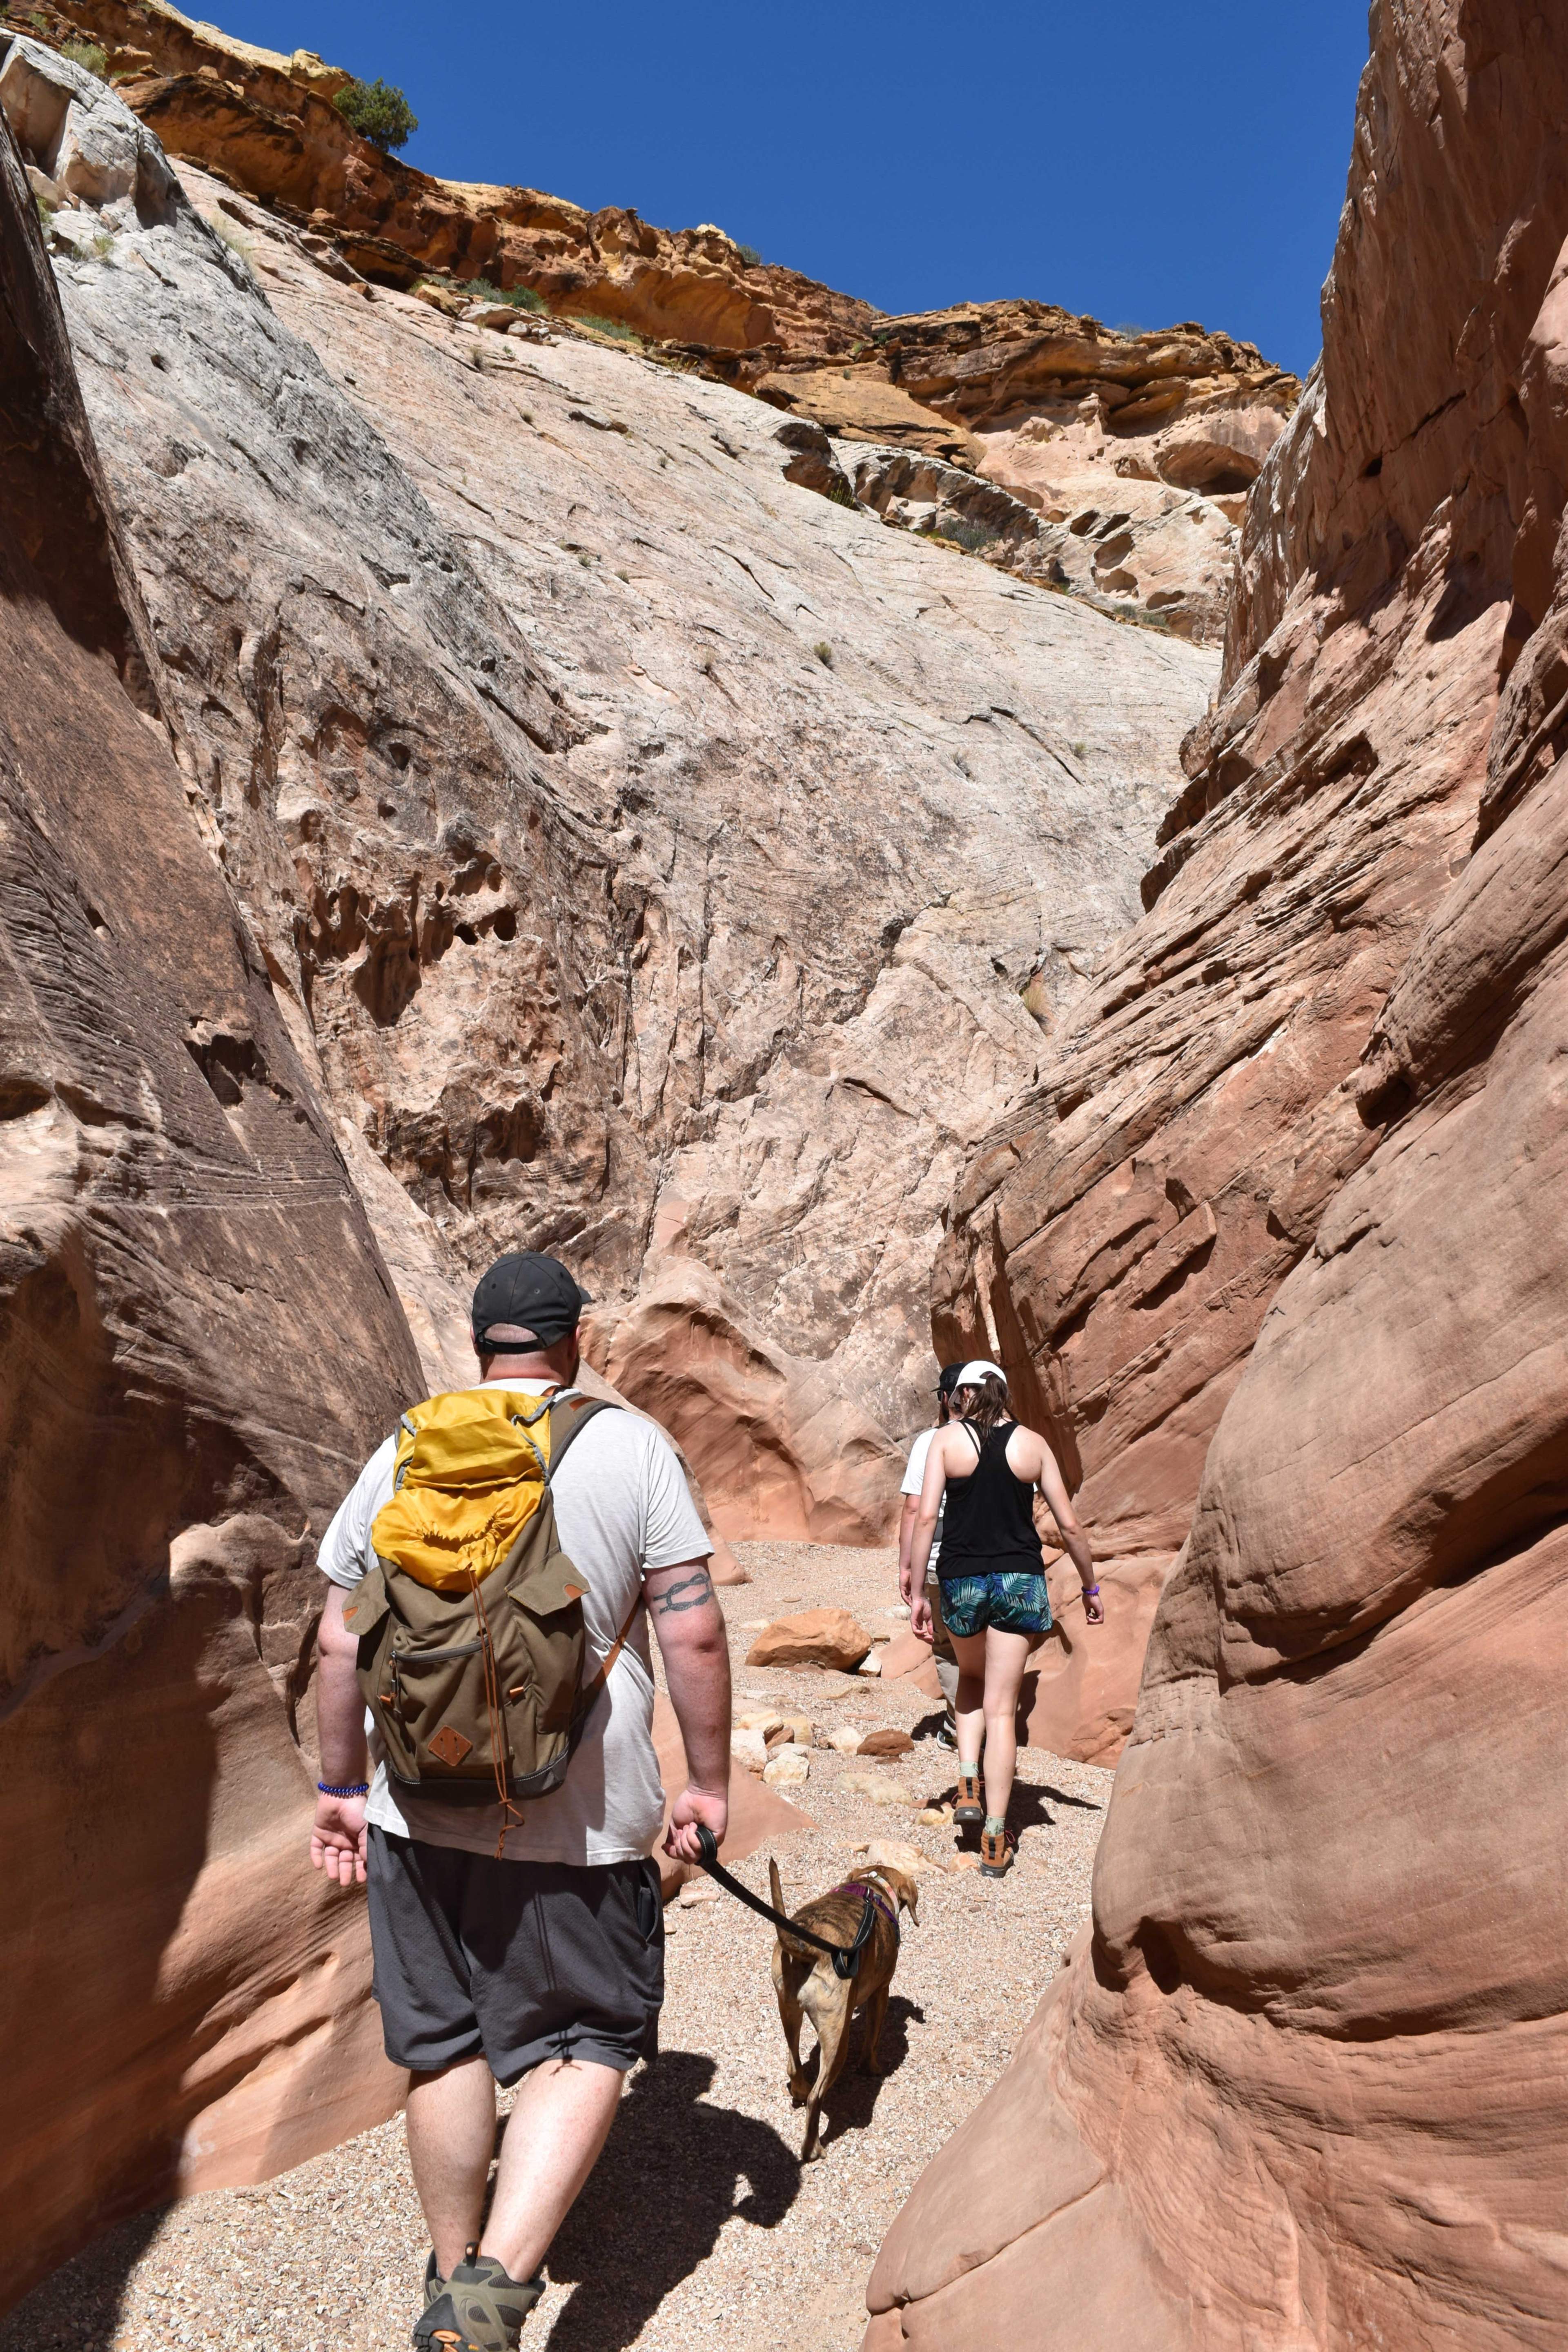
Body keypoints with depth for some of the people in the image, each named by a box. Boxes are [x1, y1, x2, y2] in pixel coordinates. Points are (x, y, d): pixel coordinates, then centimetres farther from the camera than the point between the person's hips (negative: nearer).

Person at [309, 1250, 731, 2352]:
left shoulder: (404, 1452, 1)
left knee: (446, 2045, 21)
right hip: (582, 1813, -3)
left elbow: (340, 1643, 5)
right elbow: (694, 1634, -11)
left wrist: (342, 1784, 16)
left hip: (422, 1806, 4)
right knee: (585, 2042, 16)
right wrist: (710, 1780, 0)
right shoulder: (632, 1445, -8)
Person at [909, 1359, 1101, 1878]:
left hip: (962, 1580, 0)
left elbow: (926, 1517, -9)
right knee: (1001, 1708, 5)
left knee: (972, 1679, 28)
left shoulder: (946, 1440, -1)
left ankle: (968, 1786, 14)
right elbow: (1070, 1526, 4)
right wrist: (1090, 1588, 16)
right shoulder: (1033, 1443, 3)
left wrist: (916, 1592, -5)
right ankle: (995, 1841, 7)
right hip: (1021, 1580, 0)